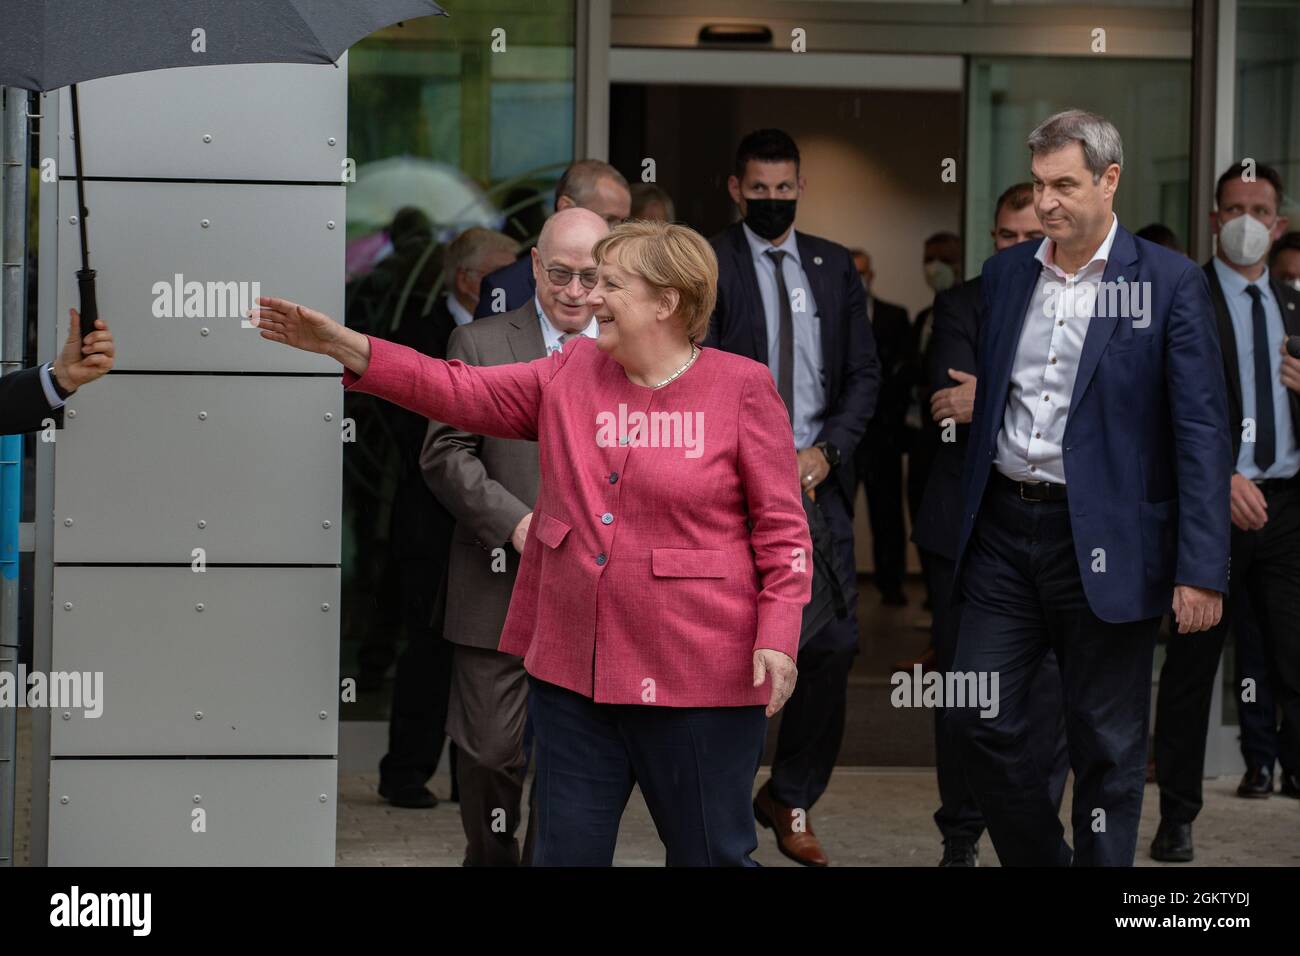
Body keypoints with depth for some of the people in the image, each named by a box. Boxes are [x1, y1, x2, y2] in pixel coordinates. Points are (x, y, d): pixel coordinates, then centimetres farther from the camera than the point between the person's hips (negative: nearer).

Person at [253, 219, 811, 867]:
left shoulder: (741, 389, -5)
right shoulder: (570, 375, 8)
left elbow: (781, 527, -5)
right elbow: (460, 392, 6)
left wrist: (777, 637, -15)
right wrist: (344, 346, -2)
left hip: (697, 677, -5)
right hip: (572, 667, 5)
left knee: (711, 854, 6)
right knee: (566, 850, 12)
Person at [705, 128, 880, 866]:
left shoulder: (836, 267, 12)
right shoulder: (707, 266, -1)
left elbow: (864, 374, 10)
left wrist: (827, 452, -5)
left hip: (817, 475, 3)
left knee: (835, 642, -2)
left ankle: (792, 801, 14)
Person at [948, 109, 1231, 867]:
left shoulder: (1170, 283, -6)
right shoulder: (1005, 273, 9)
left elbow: (1202, 433, -9)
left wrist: (1202, 570, -15)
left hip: (1106, 545, -4)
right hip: (1006, 529, 5)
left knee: (1108, 744, 4)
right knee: (980, 720, 5)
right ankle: (1037, 859, 24)